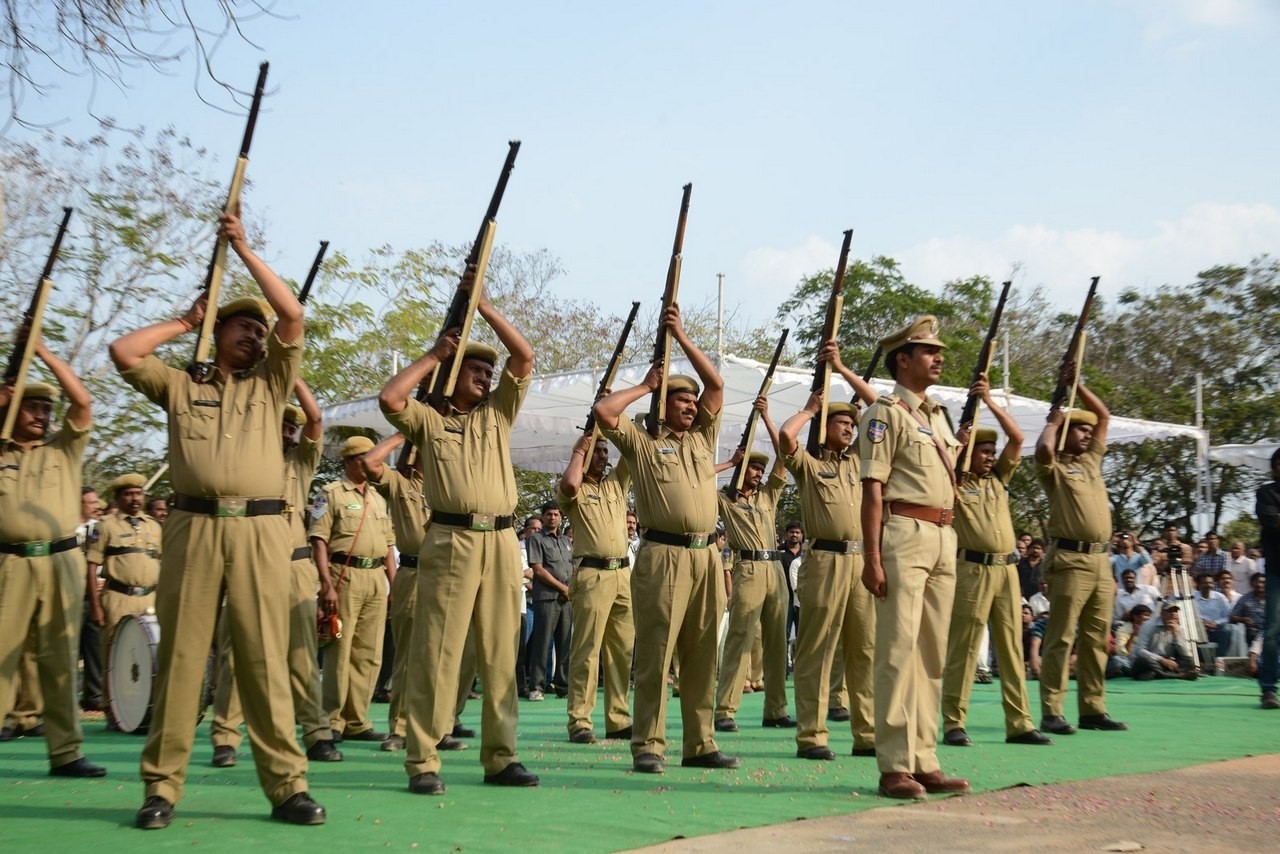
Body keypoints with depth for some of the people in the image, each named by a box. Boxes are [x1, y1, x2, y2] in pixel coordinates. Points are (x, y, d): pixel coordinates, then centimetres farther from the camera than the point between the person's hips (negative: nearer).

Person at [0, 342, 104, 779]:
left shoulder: (64, 449, 14)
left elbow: (82, 401, 3)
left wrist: (44, 352, 2)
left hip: (61, 563, 1)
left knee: (61, 661, 3)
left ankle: (65, 752, 6)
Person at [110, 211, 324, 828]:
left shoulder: (270, 386, 20)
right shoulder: (180, 387, 19)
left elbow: (293, 315, 9)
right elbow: (123, 353, 5)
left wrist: (244, 249, 12)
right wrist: (185, 323, 17)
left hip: (260, 530, 0)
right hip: (192, 527, 0)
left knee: (265, 659, -4)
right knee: (180, 655, -1)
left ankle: (286, 785, -4)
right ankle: (162, 786, 2)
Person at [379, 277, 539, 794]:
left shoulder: (498, 413, 19)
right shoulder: (428, 420, 10)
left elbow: (525, 357, 11)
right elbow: (389, 398, -9)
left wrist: (484, 306, 7)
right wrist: (434, 355, 3)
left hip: (501, 542, 4)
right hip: (451, 541, -4)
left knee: (500, 655, 5)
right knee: (437, 651, -6)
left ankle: (500, 757, 10)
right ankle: (422, 761, -5)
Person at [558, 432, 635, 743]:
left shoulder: (616, 483, 18)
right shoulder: (575, 491, 3)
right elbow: (569, 484, -21)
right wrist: (578, 450, -5)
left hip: (623, 572, 6)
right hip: (592, 574, -6)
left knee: (622, 650, 6)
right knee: (587, 649, -8)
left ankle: (618, 720, 11)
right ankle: (579, 722, -8)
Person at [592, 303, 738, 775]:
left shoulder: (703, 438, 19)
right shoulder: (641, 443, 6)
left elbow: (717, 384, 15)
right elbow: (603, 410, -8)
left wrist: (681, 336, 11)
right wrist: (645, 386, 6)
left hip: (706, 556, 5)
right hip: (663, 555, -5)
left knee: (702, 655, 7)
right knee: (655, 652, -6)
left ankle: (700, 744, 12)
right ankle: (647, 745, -4)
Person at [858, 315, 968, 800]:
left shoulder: (937, 416, 21)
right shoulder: (887, 413, -3)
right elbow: (873, 488, -10)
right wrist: (873, 557, -17)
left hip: (943, 540, 8)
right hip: (905, 536, -8)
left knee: (933, 653, 8)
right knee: (899, 649, -10)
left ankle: (924, 762, 13)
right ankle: (895, 767, -8)